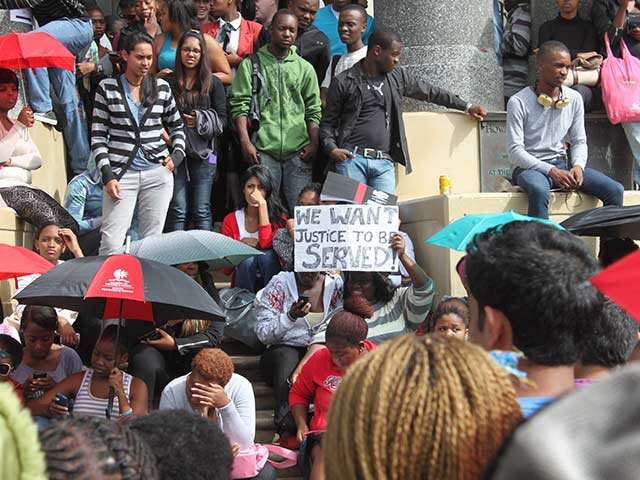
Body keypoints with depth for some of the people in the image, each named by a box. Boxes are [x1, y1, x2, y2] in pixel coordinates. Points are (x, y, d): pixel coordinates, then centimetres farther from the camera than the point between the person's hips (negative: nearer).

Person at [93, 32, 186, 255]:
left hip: (157, 172, 2)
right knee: (112, 241, -11)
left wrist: (177, 154, 4)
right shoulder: (107, 88, 3)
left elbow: (177, 127, 22)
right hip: (121, 173, -2)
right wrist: (107, 175, -7)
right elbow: (98, 136, 2)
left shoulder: (162, 87, 9)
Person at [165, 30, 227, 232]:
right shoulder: (168, 83, 7)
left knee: (202, 210, 2)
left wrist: (200, 120, -11)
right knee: (177, 209, -2)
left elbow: (221, 119, 4)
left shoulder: (213, 84, 8)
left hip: (204, 153, 0)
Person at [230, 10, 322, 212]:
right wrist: (245, 142, -9)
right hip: (263, 150, -1)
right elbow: (240, 106, 2)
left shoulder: (305, 68, 14)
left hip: (298, 151, 2)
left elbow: (313, 110, 12)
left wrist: (314, 144, -1)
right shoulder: (251, 65, 8)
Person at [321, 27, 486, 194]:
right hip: (351, 157, -3)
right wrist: (331, 148, -9)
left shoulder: (397, 77, 16)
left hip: (384, 162, 3)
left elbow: (430, 92, 25)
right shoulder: (343, 82, 5)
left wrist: (467, 107, 28)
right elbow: (328, 122, 9)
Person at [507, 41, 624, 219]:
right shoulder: (518, 102, -7)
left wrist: (578, 166, -10)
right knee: (539, 191, -41)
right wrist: (551, 171, -21)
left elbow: (579, 141, 13)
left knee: (615, 190, -14)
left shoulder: (574, 99, 8)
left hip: (562, 164, 5)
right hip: (530, 167, -5)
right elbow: (515, 151, -12)